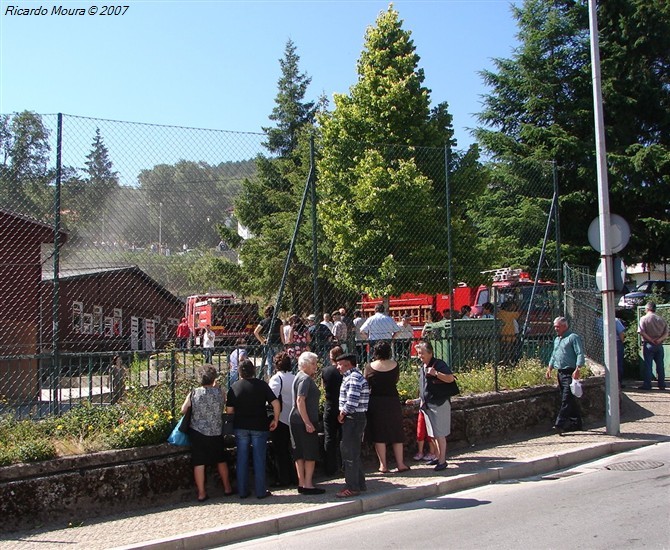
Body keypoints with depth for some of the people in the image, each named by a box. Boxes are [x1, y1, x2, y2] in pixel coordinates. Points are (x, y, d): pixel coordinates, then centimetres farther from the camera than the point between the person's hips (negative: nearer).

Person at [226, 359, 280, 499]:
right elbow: (275, 402, -10)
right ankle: (261, 491, 9)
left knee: (242, 459, 10)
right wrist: (275, 419, 2)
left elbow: (229, 410, 0)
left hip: (240, 426, 2)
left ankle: (242, 491, 14)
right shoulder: (261, 384, -5)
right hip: (259, 426, -2)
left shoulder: (234, 387, 0)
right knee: (259, 459, 5)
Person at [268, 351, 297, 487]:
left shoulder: (277, 378, -15)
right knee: (287, 449, 18)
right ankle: (291, 476, 22)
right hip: (292, 418, 6)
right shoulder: (295, 378, 2)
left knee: (279, 451, 4)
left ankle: (283, 479, 7)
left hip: (280, 418, -6)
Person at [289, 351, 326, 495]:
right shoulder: (305, 379, -14)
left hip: (296, 420, 10)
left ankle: (301, 483, 16)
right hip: (303, 421, -10)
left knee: (300, 453, 11)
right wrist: (308, 422, -24)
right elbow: (300, 400, -22)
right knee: (310, 453, -4)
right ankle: (308, 484, -1)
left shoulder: (301, 377, 17)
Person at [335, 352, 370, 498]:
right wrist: (343, 414, 9)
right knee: (353, 452, 18)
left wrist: (342, 414, -12)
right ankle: (359, 483, 26)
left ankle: (352, 487, 1)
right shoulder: (352, 376, 15)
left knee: (349, 453, -5)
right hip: (353, 419, 11)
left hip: (353, 419, -11)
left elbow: (352, 402, -25)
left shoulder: (353, 378, -17)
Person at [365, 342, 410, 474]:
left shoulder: (370, 367, -9)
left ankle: (383, 465, 7)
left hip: (375, 402, -1)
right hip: (393, 401, 2)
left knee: (379, 435, 6)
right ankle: (400, 464, 13)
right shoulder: (395, 365, -4)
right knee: (396, 433, 11)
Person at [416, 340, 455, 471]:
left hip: (439, 404, -8)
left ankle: (442, 461, -1)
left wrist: (436, 373, -31)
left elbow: (451, 378, -21)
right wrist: (422, 401, 23)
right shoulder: (423, 366, 14)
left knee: (440, 434, -6)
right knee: (434, 434, 15)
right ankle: (439, 457, 25)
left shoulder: (438, 364, -12)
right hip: (427, 405, 8)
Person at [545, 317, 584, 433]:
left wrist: (577, 369, -23)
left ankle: (560, 424, -19)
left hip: (570, 373, -9)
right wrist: (550, 368, 20)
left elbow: (580, 354, -14)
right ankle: (576, 423, 19)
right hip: (560, 373, 9)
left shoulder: (573, 337, -6)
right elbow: (554, 355, 29)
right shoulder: (557, 339, 20)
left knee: (566, 399, -13)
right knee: (570, 400, 12)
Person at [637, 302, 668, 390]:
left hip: (648, 345, -4)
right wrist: (659, 340, -10)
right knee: (660, 365, 9)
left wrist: (651, 340, -10)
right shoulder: (661, 319, 8)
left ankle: (647, 385, 0)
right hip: (659, 345, 4)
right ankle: (662, 385, 11)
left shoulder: (644, 318, -6)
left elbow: (642, 332, -14)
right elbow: (666, 333, 3)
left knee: (648, 365, -1)